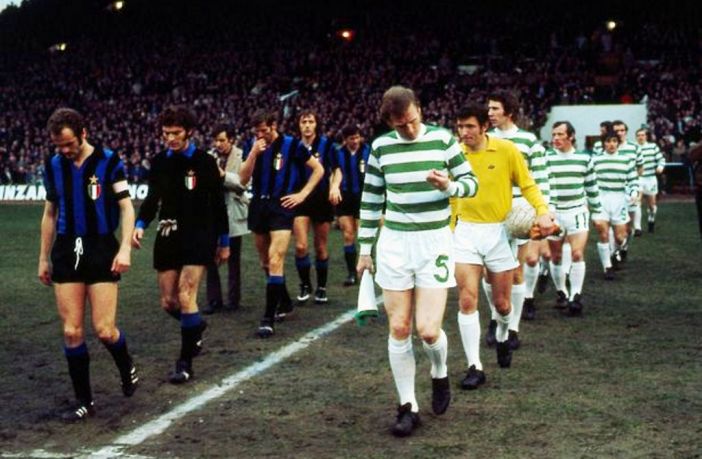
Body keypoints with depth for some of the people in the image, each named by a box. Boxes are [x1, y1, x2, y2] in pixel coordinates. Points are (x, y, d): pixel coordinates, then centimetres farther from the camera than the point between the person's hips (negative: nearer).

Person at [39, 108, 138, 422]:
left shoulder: (108, 161, -6)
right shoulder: (53, 166, 6)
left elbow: (126, 207, -5)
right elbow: (50, 213, 15)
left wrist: (125, 248, -17)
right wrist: (44, 258, 15)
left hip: (102, 249, -4)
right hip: (66, 251, 4)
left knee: (104, 329, -7)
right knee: (71, 331, 1)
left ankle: (127, 368, 26)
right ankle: (84, 401, 13)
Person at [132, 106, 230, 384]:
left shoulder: (204, 162, -7)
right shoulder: (159, 162, 4)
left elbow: (218, 203, -1)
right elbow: (153, 198, 11)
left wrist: (224, 242, 2)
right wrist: (140, 225, -8)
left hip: (199, 236, -5)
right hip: (168, 236, 5)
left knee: (185, 297, -15)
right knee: (168, 302, 6)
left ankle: (185, 363, -3)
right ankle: (196, 327, 40)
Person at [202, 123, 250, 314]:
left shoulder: (241, 157, -3)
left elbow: (243, 182, -12)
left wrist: (223, 175, -23)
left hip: (232, 214, -3)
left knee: (233, 259, 7)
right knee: (211, 257, 0)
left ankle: (233, 299, 17)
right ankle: (213, 300, 8)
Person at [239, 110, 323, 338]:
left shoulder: (290, 145, -5)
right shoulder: (253, 146, 5)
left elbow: (318, 169, 2)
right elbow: (243, 180, -1)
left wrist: (302, 194, -6)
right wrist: (254, 153, -13)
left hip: (281, 206, -5)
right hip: (258, 205, 6)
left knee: (275, 261, -17)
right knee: (265, 262, 15)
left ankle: (268, 319, -17)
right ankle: (284, 302, 35)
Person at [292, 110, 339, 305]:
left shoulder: (326, 144, -3)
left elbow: (336, 171, 3)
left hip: (322, 200, -1)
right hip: (301, 200, 1)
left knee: (321, 247, 7)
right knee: (300, 246, -12)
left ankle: (321, 287, 23)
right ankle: (305, 285, 8)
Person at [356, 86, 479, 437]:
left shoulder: (443, 139, -5)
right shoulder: (381, 147, 0)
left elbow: (471, 182, 2)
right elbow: (371, 200, 8)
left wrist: (448, 186, -20)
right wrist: (365, 248, 9)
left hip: (434, 242, -2)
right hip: (394, 243, 2)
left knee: (428, 329, -9)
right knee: (398, 329, 2)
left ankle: (440, 374, 26)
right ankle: (408, 407, 15)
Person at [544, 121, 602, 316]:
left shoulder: (584, 159, 4)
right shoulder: (546, 158, -1)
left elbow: (592, 187, 13)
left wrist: (597, 211, 16)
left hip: (577, 212, 0)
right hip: (553, 213, 0)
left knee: (578, 254, -13)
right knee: (555, 257, 8)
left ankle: (576, 296, -8)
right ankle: (561, 293, 26)